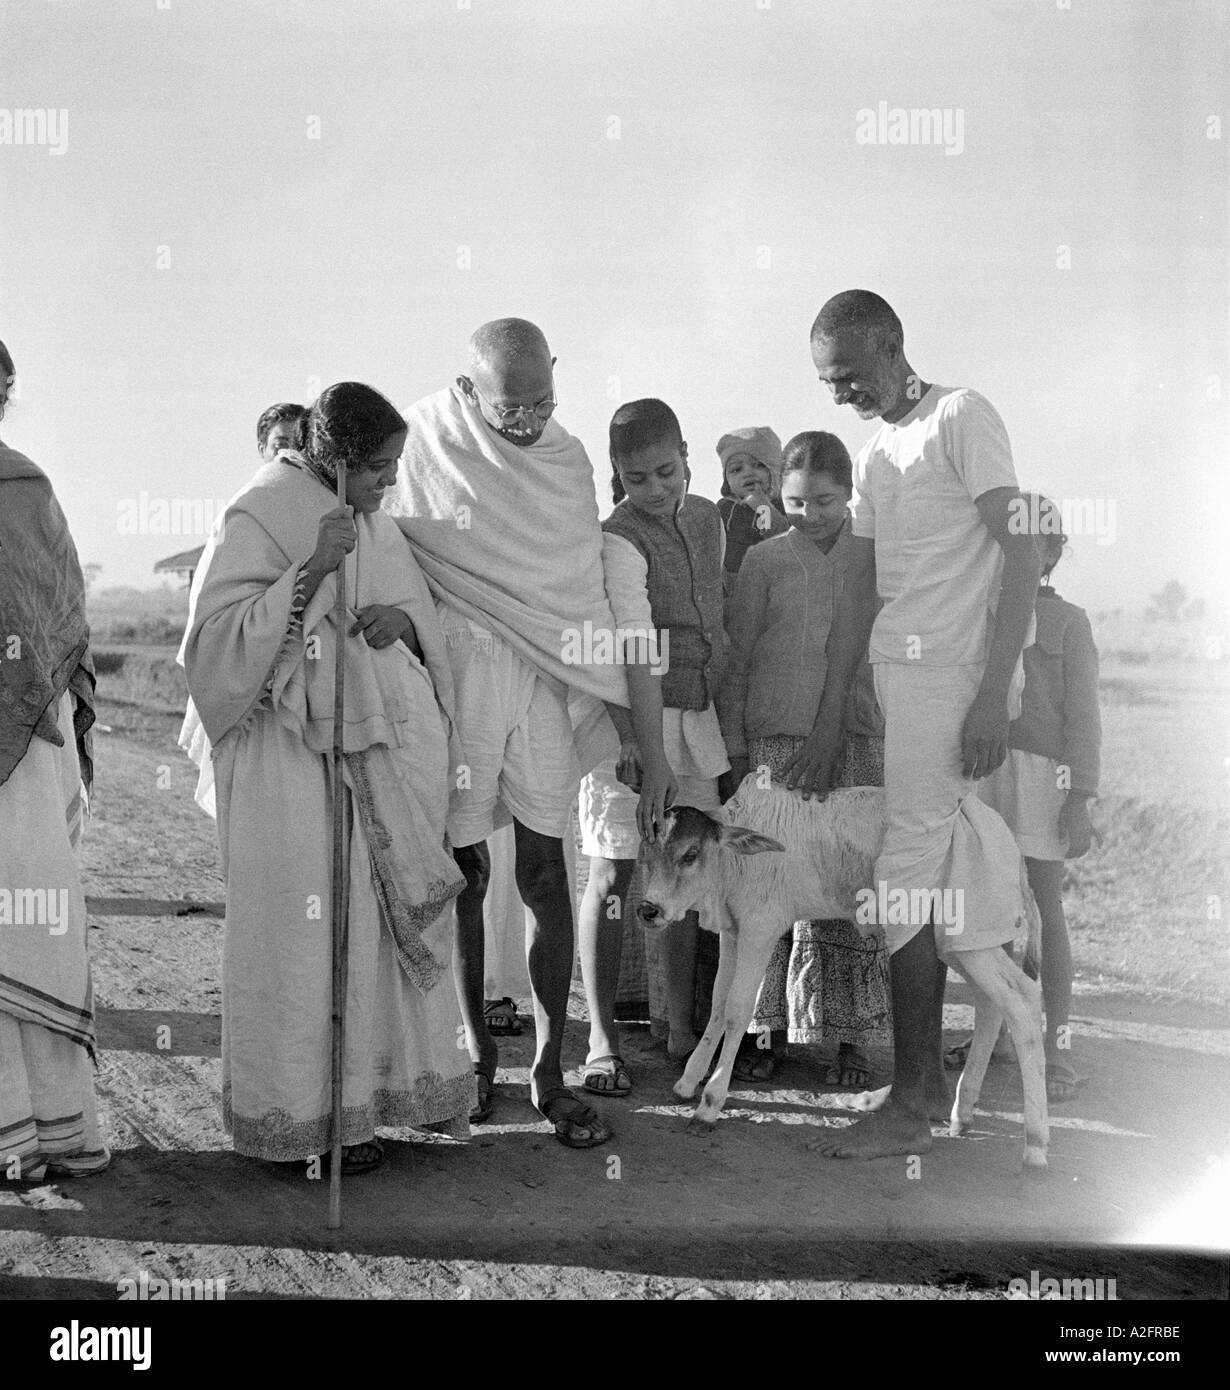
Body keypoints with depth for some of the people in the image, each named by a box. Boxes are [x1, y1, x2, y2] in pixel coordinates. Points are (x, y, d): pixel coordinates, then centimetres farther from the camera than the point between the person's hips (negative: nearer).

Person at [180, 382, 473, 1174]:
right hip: (295, 758, -7)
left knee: (396, 914, 11)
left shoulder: (372, 520, 10)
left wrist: (402, 617, -8)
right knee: (307, 926, -2)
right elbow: (218, 639, -19)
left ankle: (399, 1081, 26)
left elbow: (425, 614, 16)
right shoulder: (256, 521, -11)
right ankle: (302, 1114, 12)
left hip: (382, 750, 7)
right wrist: (311, 570, -28)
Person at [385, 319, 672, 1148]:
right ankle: (478, 1048, 25)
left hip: (547, 681, 2)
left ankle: (551, 1070, 11)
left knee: (547, 877, 2)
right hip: (455, 679, -2)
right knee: (466, 869, 7)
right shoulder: (425, 442, -5)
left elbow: (586, 591, 7)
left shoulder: (567, 458, 5)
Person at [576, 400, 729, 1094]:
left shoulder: (709, 518, 7)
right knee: (613, 876, -2)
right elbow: (640, 656, -23)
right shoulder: (618, 540, -14)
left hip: (698, 712, 6)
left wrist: (728, 719, 13)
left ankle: (683, 1029, 21)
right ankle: (603, 1041, 7)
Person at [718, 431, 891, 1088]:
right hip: (772, 743, 0)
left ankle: (848, 1038, 10)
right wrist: (734, 751, 2)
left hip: (856, 744, 0)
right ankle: (762, 1029, 11)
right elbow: (735, 662, 7)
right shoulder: (763, 562, 6)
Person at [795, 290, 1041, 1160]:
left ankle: (908, 1108, 0)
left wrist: (992, 695, -18)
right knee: (936, 881, 11)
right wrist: (827, 729, 12)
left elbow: (1021, 557, -11)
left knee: (911, 881, -7)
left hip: (954, 677, -7)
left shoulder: (963, 417, -4)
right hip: (899, 675, 7)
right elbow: (859, 596, 16)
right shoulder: (875, 457, 19)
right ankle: (930, 1081, 20)